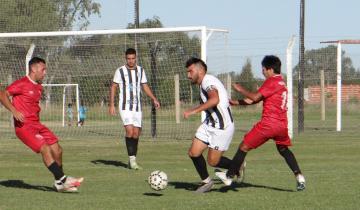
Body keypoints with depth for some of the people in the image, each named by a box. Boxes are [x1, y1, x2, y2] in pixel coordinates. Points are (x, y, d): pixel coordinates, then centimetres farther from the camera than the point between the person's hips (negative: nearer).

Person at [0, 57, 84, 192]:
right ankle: (62, 179, -23)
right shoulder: (22, 84, -9)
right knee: (45, 148, -21)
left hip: (36, 124, 9)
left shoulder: (38, 87, 17)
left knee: (57, 149, 1)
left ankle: (59, 183, 12)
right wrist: (14, 111, -24)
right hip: (24, 126, -9)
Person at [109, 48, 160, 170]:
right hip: (125, 106, -5)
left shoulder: (140, 70, 10)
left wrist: (154, 99, 3)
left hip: (137, 107, 5)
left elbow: (145, 86, 16)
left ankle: (133, 161, 13)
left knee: (136, 133, 3)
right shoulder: (120, 71, -3)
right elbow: (113, 87, 1)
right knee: (130, 131, -19)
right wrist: (111, 104, -7)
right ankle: (132, 159, -12)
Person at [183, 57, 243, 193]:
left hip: (223, 127, -9)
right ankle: (206, 182, 18)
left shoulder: (208, 81, -18)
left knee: (213, 161, -4)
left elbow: (215, 99, -36)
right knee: (193, 153, 0)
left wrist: (194, 111, -37)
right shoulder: (202, 84, 14)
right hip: (209, 124, 9)